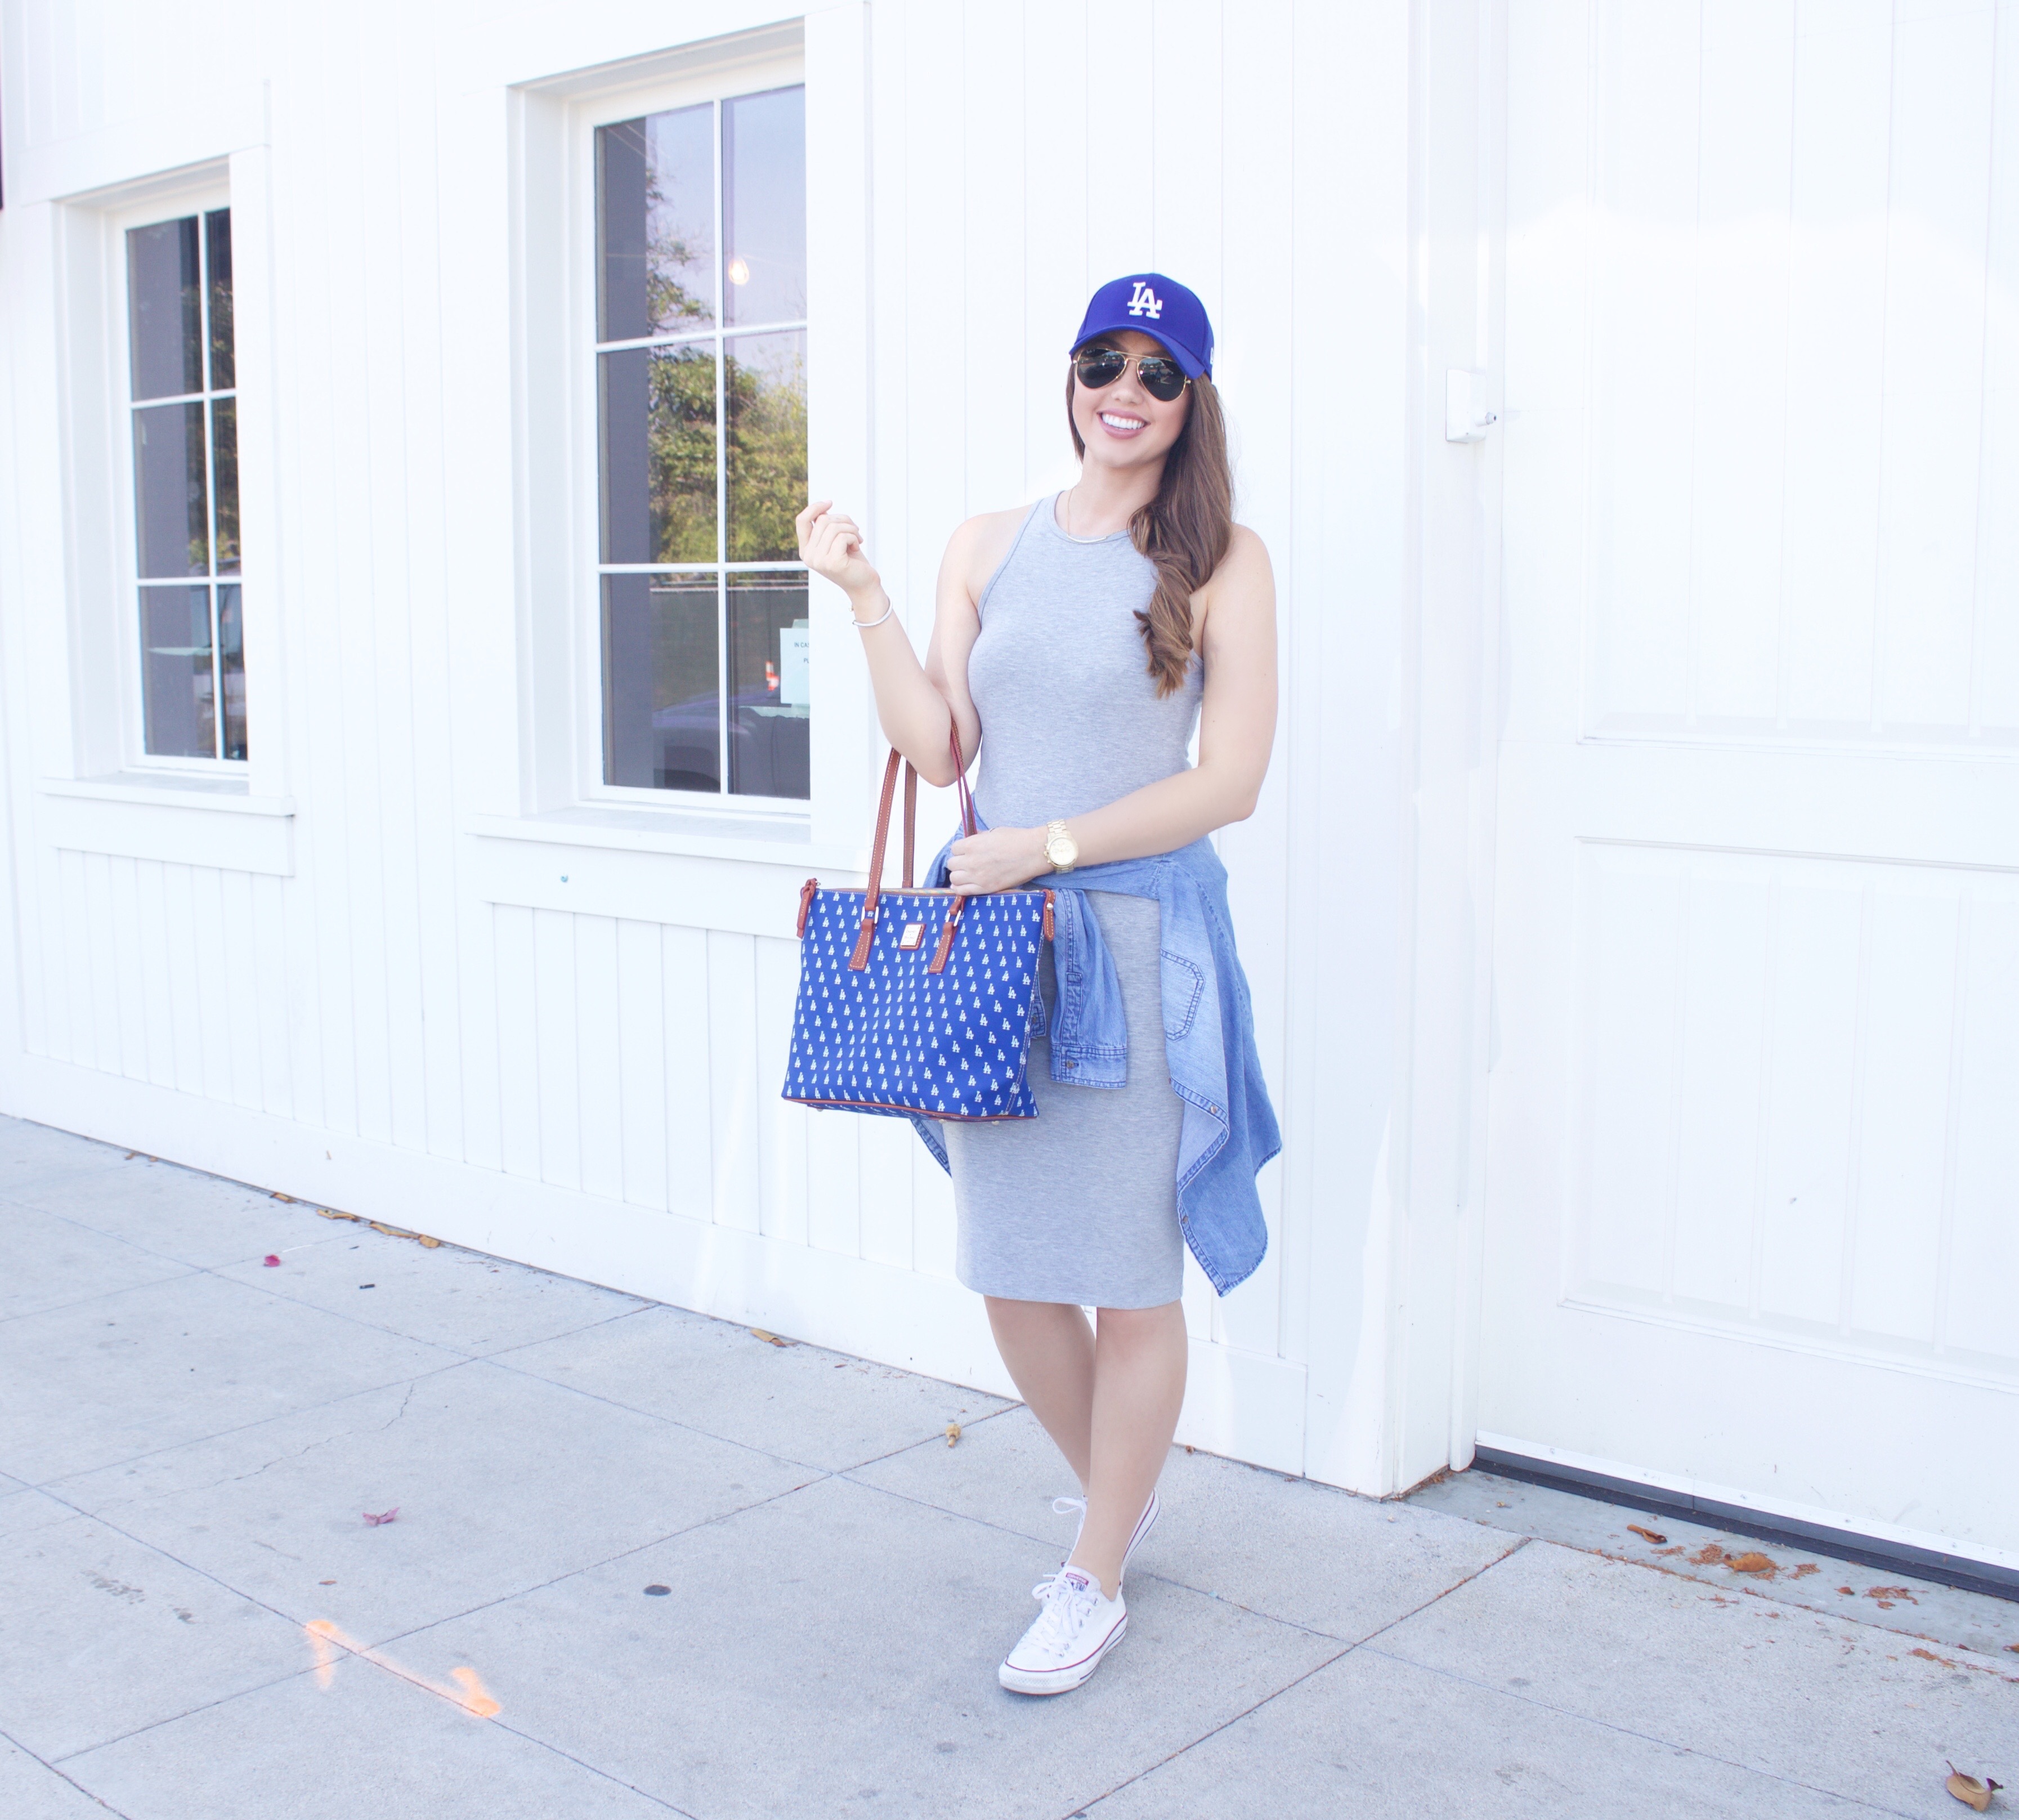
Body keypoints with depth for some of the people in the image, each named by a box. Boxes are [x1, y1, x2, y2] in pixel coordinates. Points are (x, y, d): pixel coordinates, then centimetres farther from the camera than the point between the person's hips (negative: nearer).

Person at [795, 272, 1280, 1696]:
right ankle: (1117, 1488, 39)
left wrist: (1049, 845, -13)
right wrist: (865, 599, -5)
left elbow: (1230, 782, -8)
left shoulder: (1219, 560, -3)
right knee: (1008, 1266, 11)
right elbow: (937, 753, 2)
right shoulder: (988, 550, 9)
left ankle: (1095, 1578, 23)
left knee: (1128, 1273, 5)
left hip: (1139, 935, -4)